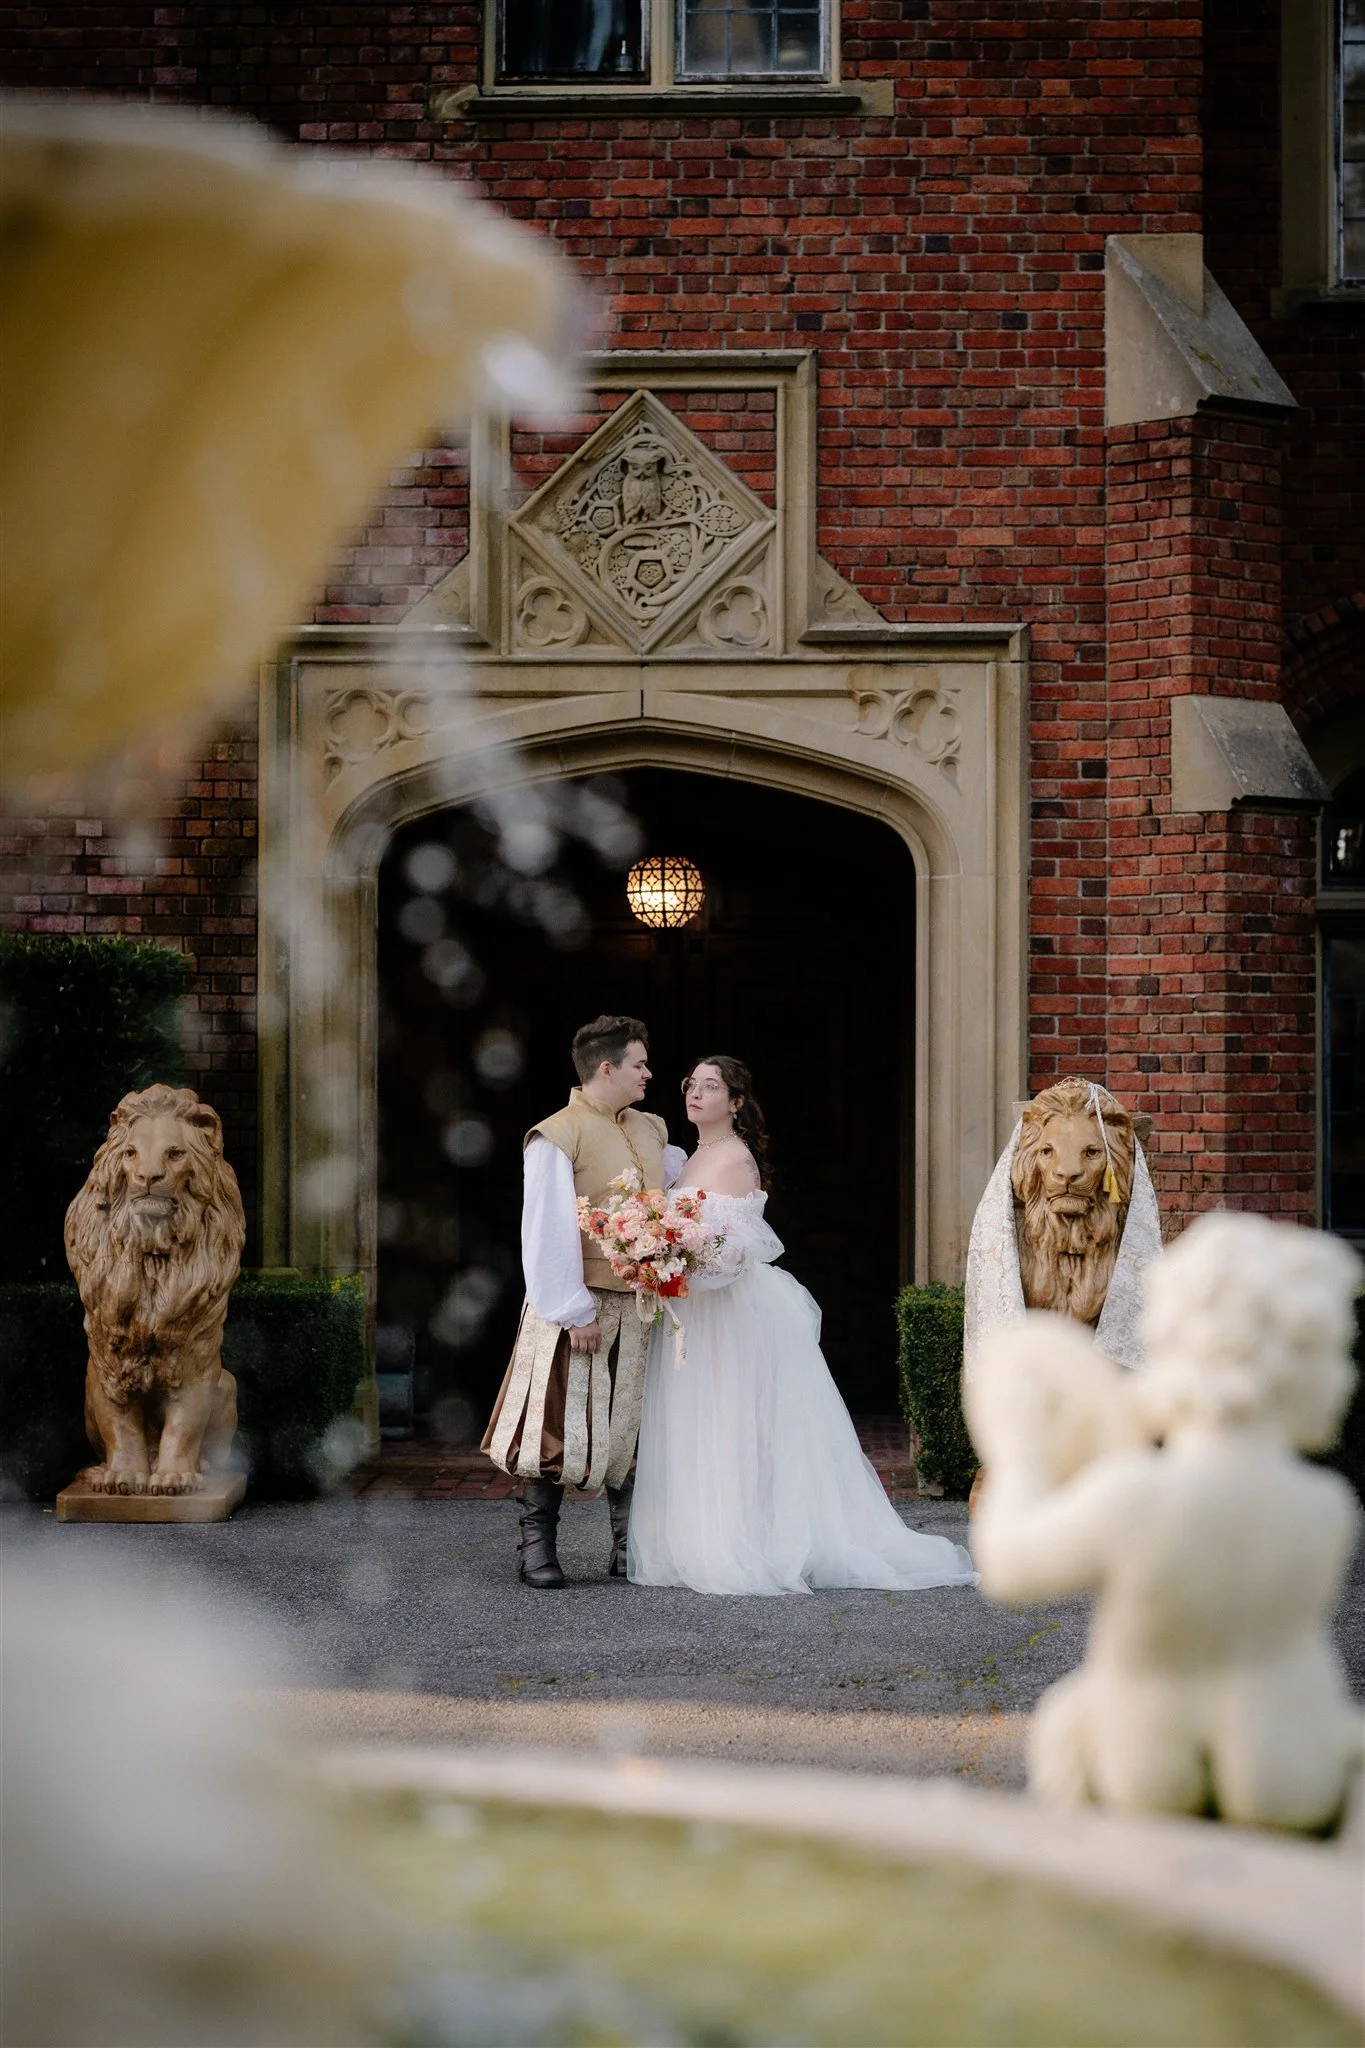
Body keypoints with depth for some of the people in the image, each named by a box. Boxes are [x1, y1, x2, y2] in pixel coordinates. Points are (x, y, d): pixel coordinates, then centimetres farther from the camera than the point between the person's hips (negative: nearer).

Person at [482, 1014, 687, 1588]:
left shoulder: (652, 1131, 12)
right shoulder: (558, 1137, -9)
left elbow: (678, 1170, 35)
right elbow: (547, 1233, -13)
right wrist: (574, 1312, -16)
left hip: (640, 1304, 6)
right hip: (581, 1304, -6)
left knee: (632, 1429, 8)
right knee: (561, 1425, -3)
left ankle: (630, 1547, 15)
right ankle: (537, 1544, 8)